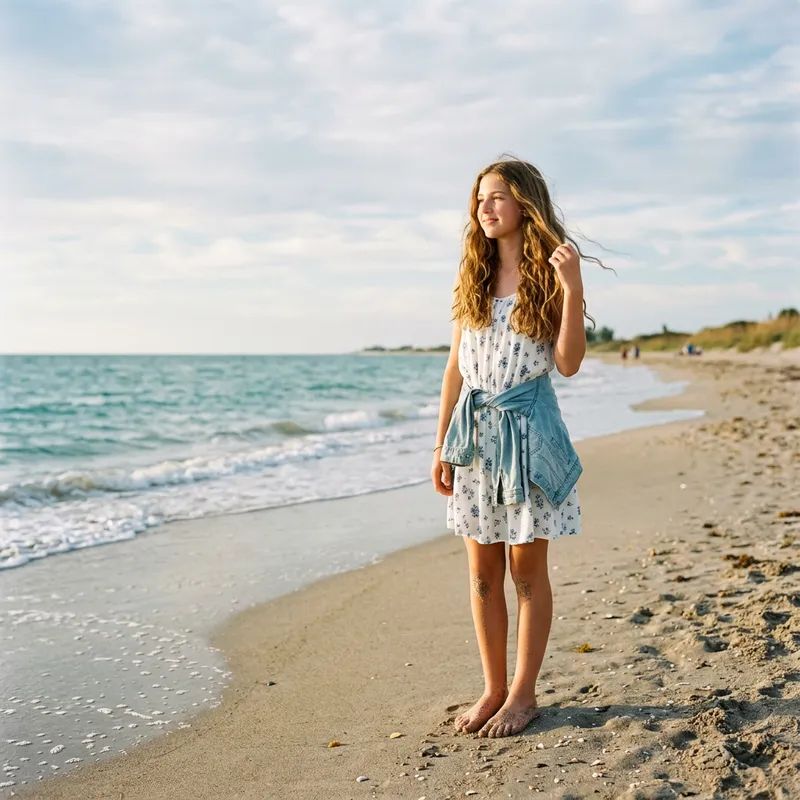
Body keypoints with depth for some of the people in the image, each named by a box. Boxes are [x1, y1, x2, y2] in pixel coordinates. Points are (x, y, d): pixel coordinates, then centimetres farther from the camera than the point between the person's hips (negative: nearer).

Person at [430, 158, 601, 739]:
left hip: (528, 431, -4)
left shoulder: (549, 275, -3)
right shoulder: (472, 278, 10)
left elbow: (568, 364, -10)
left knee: (527, 568, 4)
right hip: (474, 433, 5)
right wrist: (441, 445, 9)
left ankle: (524, 693, 16)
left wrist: (574, 289, -20)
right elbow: (455, 368, 10)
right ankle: (493, 689, 21)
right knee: (483, 570, 8)